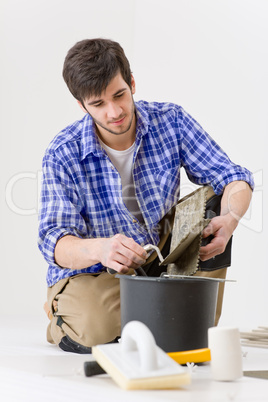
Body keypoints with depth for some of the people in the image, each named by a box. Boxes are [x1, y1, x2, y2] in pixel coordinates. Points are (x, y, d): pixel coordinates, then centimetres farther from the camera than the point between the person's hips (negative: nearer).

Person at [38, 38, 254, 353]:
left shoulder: (171, 121, -8)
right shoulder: (63, 154, -15)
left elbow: (233, 177, -8)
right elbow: (54, 239, -21)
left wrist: (230, 218, -33)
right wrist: (99, 249, -46)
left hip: (161, 265, 3)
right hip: (88, 273, -3)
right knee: (97, 332, -32)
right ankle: (63, 316, 7)